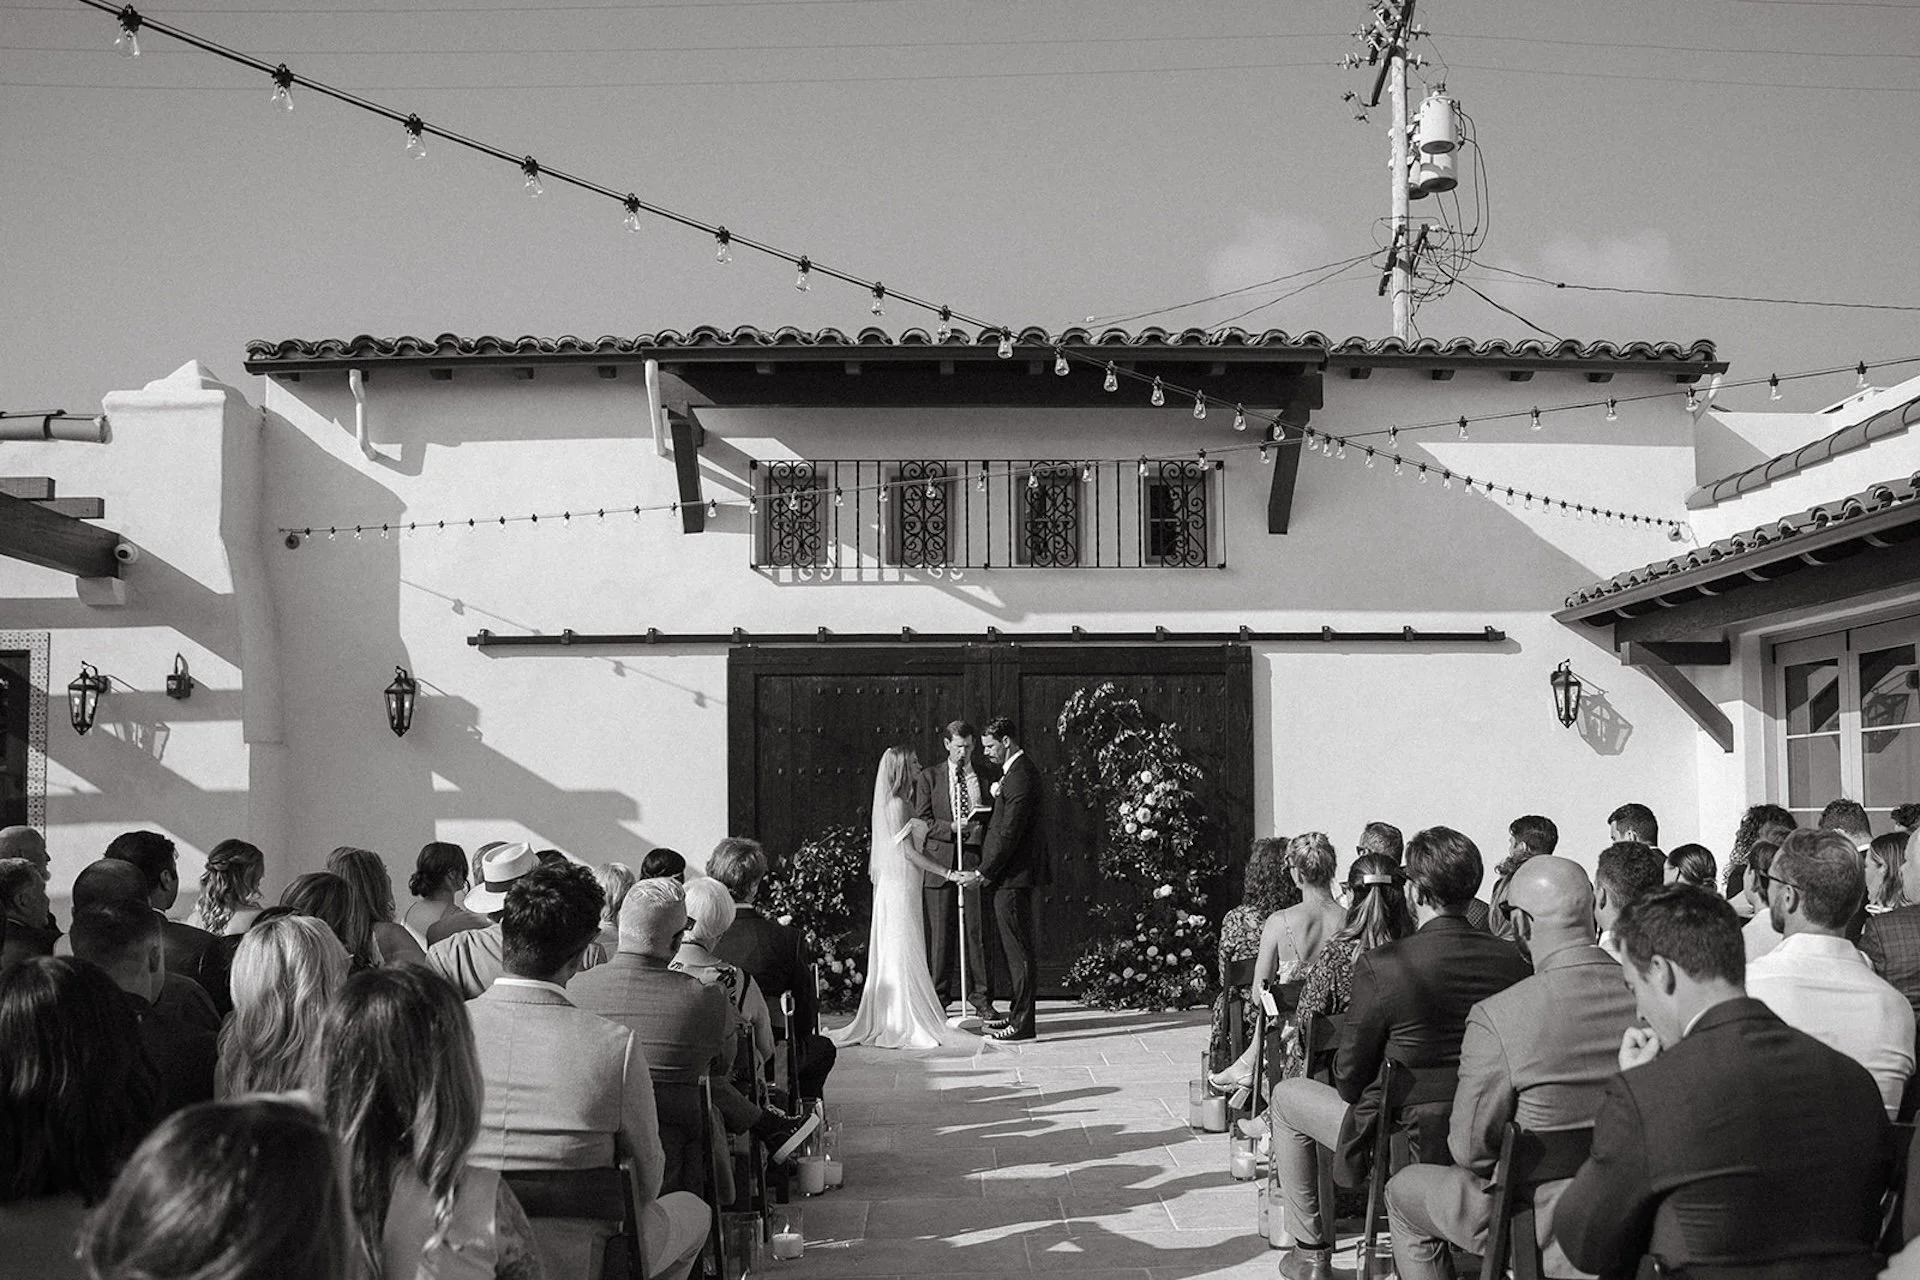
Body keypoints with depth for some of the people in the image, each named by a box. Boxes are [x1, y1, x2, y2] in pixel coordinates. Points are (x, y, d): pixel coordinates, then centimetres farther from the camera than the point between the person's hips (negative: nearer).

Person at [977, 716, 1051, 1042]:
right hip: (1009, 875, 10)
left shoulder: (1020, 776, -18)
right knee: (1014, 949, 15)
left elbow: (1009, 832, -21)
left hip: (1013, 876, -10)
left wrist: (985, 872, -16)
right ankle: (1018, 1013, 23)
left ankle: (1022, 1024, -2)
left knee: (1018, 950, -6)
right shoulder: (1015, 771, 16)